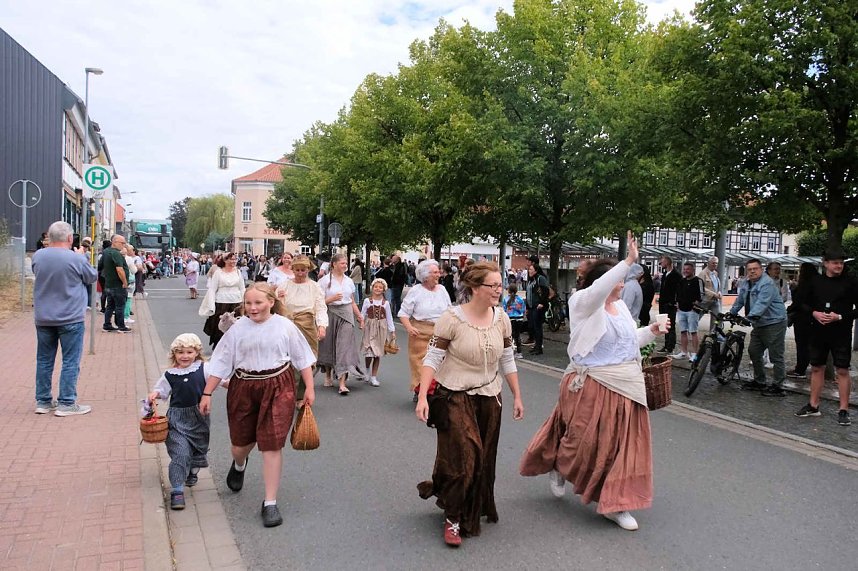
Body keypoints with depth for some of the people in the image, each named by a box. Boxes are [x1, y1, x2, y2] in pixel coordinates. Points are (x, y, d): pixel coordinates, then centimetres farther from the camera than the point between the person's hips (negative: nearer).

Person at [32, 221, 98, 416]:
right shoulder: (77, 259, -16)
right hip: (70, 318, -5)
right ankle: (66, 403, 6)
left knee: (44, 360, 14)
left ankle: (43, 401, 22)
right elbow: (92, 277, 0)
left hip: (43, 318, 5)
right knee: (70, 362, 3)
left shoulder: (38, 256, -2)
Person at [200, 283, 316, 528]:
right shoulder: (238, 328, -4)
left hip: (277, 389, -2)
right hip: (243, 389, 2)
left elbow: (302, 358, 3)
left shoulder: (285, 326, -6)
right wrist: (207, 393, 1)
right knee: (241, 443, 14)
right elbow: (221, 363, 1)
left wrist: (309, 388, 2)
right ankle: (239, 465, 55)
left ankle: (270, 503, 11)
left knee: (271, 445, -3)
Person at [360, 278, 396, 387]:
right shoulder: (367, 301, -1)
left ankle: (374, 377, 13)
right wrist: (361, 324, -12)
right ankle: (368, 372, 23)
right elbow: (362, 315, 3)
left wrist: (392, 331, 5)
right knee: (368, 352, -7)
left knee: (378, 354, 3)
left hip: (381, 329, 1)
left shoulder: (385, 303, 2)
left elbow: (389, 318, 6)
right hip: (369, 329, -1)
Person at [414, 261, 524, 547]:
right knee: (462, 458, -5)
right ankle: (452, 518, 15)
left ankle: (476, 511, 37)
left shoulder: (502, 319, -1)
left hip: (489, 398, 5)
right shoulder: (452, 318, -16)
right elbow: (432, 359, -14)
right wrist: (422, 397, -21)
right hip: (456, 397, -5)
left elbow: (507, 362, 8)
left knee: (483, 460, 13)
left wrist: (517, 397, 10)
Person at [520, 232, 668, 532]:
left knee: (622, 444, 8)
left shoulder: (620, 306, 12)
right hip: (592, 388, -7)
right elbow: (600, 288, -33)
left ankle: (614, 504, 19)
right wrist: (629, 261, -38)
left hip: (625, 389, 7)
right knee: (585, 441, 4)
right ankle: (558, 465, 38)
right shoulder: (584, 303, -11)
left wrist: (651, 331, 7)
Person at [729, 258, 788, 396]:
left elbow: (762, 303, -31)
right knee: (754, 352, 16)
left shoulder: (767, 284, -18)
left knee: (776, 356, -4)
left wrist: (751, 316, -41)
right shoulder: (746, 285, 11)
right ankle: (759, 382, 28)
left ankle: (778, 387, 2)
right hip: (759, 325, 10)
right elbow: (739, 301, 20)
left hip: (774, 324, -10)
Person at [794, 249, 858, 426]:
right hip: (818, 331, 3)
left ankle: (843, 410, 9)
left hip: (841, 333, -3)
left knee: (842, 370, 0)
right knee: (817, 368, 10)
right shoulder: (816, 281, 5)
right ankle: (813, 406, 20)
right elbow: (804, 302, 11)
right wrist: (814, 313, -7)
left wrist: (840, 317, -18)